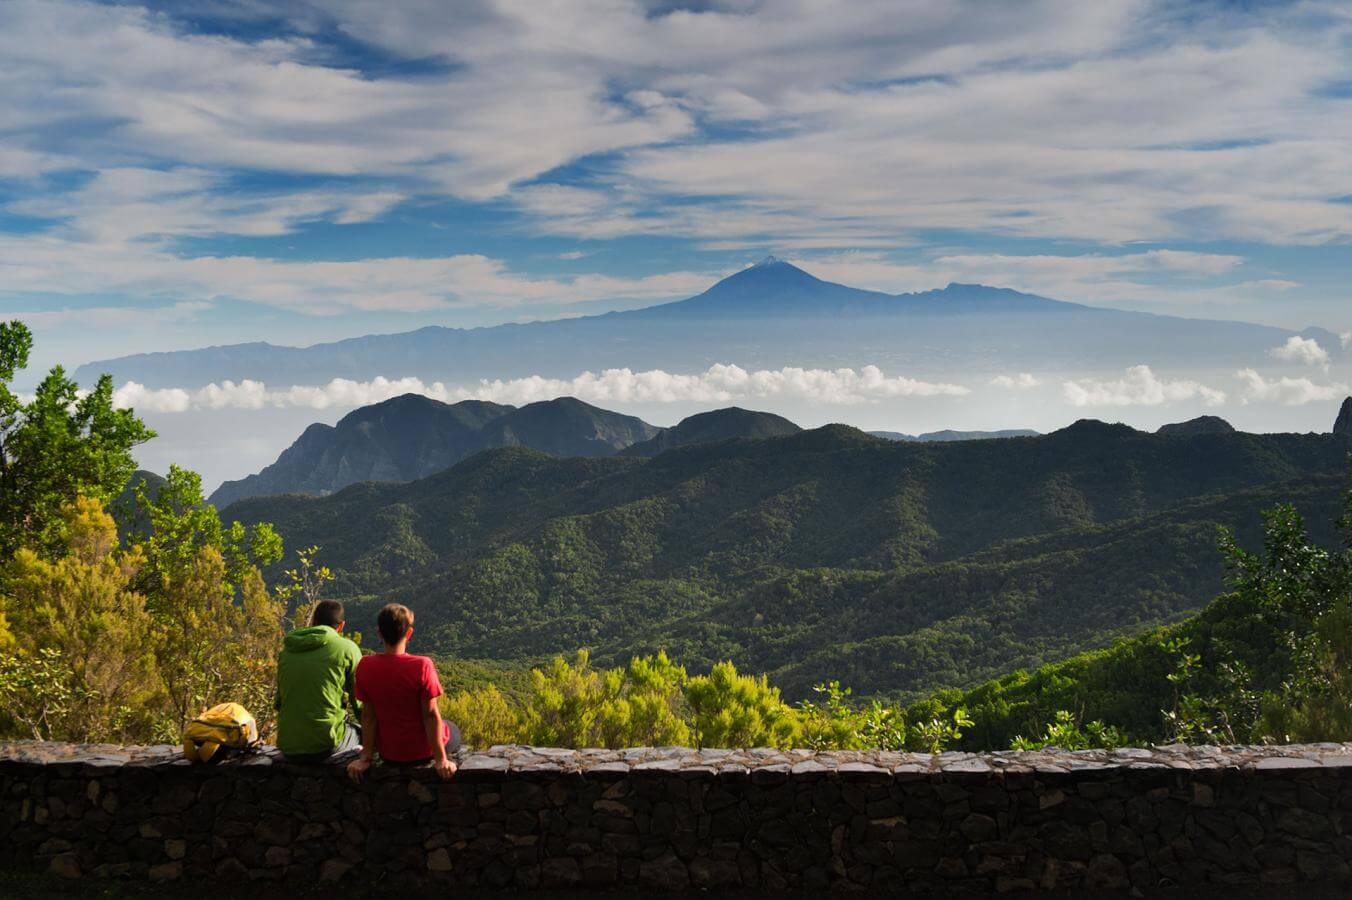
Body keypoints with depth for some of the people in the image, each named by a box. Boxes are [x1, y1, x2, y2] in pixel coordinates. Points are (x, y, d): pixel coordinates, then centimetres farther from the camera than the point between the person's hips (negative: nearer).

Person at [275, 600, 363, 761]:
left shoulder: (286, 650, 10)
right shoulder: (347, 648, -3)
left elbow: (279, 701, 18)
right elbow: (358, 700, 3)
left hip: (287, 748, 5)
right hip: (326, 744, -5)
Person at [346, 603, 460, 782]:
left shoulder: (365, 667, -14)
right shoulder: (422, 666, -24)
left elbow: (368, 715, -8)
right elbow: (430, 714, -20)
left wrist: (366, 758, -1)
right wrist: (440, 759, -12)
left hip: (388, 754, 3)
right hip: (423, 752, -2)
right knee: (453, 730, 30)